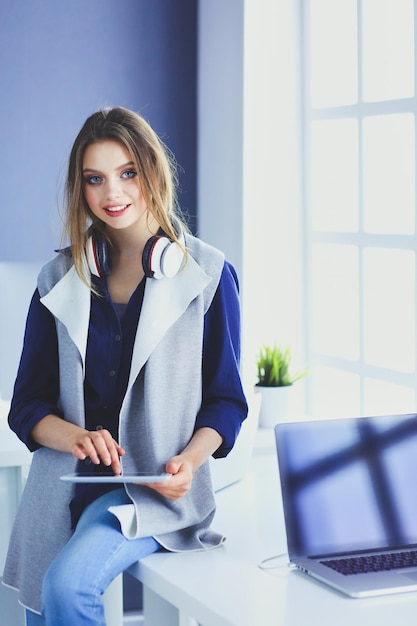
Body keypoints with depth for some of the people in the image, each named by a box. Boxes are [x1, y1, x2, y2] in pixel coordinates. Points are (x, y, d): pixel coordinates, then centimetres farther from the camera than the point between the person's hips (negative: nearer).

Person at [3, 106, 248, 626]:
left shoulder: (208, 275, -2)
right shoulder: (60, 280, 7)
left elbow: (226, 400, 2)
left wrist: (188, 461, -17)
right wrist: (75, 436, -17)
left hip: (155, 488, -4)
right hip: (64, 488, 4)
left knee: (68, 583, -26)